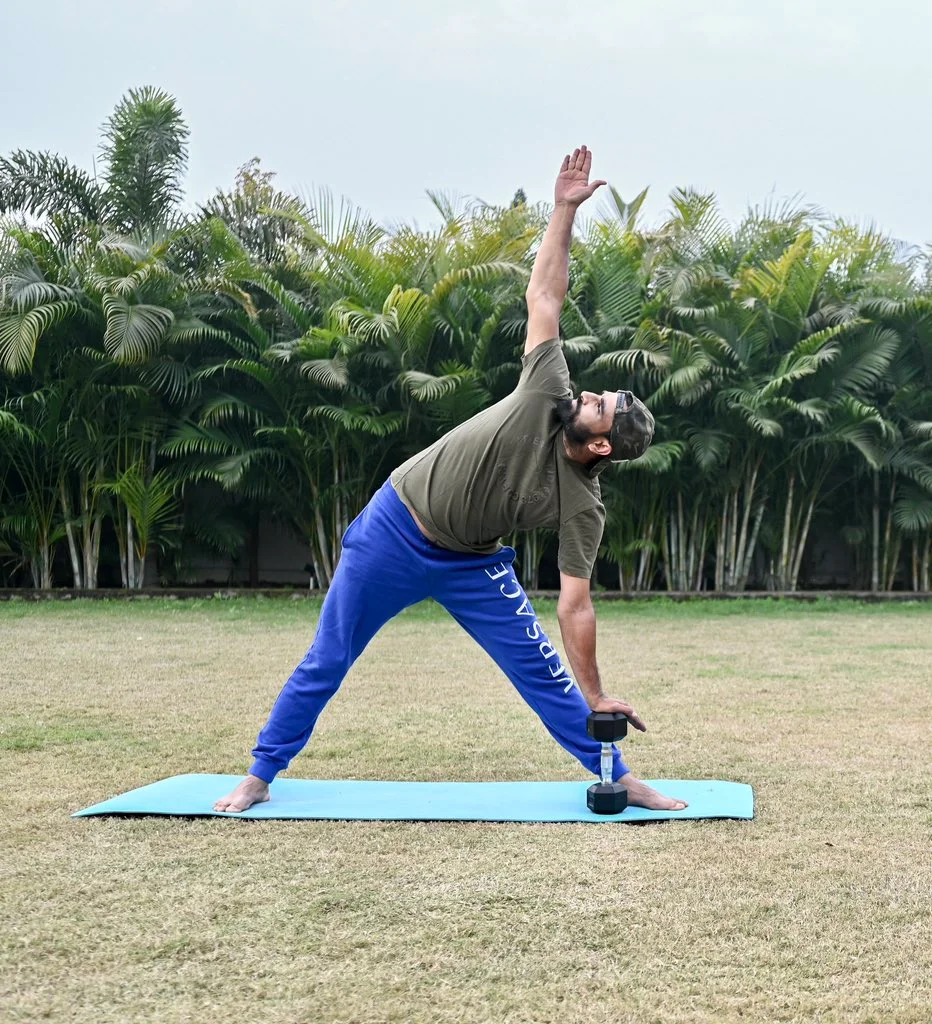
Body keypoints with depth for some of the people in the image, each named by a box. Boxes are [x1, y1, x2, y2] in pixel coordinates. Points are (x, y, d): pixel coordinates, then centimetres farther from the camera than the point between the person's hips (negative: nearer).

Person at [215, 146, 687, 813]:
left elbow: (575, 604, -14)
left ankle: (618, 778, 8)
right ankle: (260, 777, 20)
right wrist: (566, 209, -21)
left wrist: (595, 695, -18)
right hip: (395, 530, 0)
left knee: (542, 669, -7)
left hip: (470, 565, 0)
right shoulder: (549, 396, -17)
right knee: (326, 664, 6)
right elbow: (544, 296, -15)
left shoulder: (583, 508, -17)